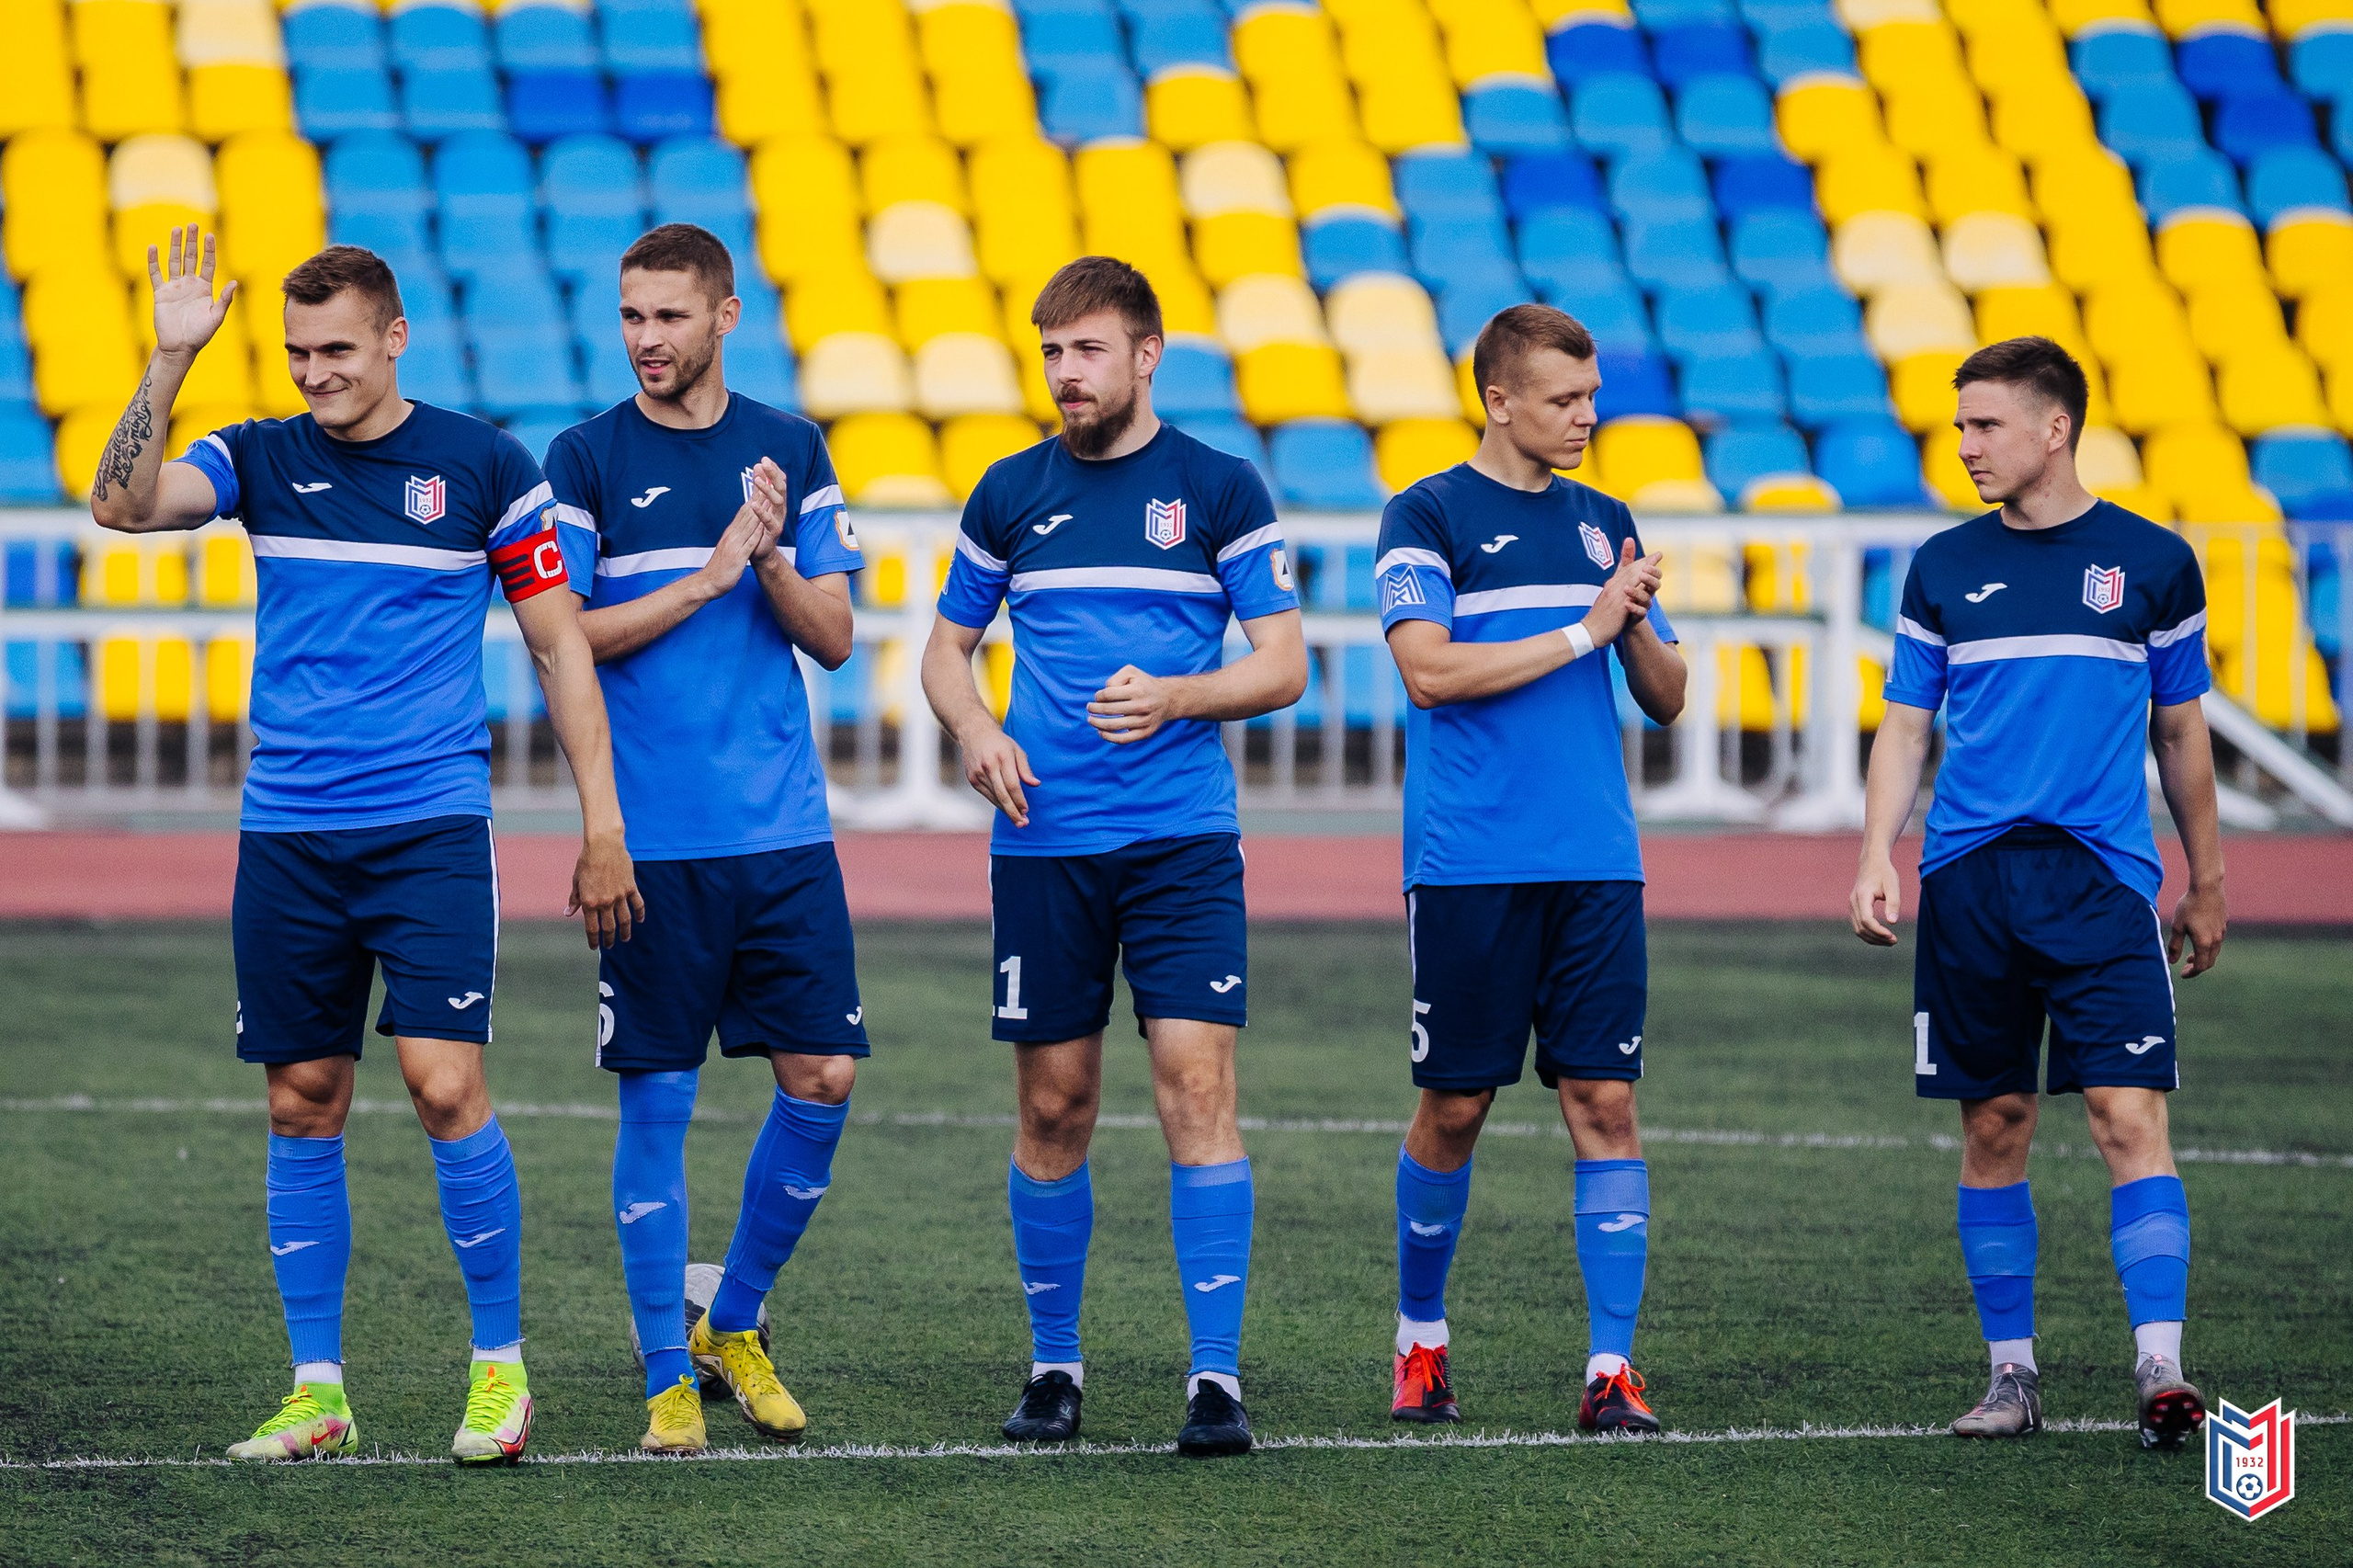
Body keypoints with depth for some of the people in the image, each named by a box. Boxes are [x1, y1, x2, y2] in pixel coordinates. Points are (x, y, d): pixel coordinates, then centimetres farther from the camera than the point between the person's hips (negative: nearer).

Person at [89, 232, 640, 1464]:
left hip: (431, 828, -3)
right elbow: (121, 504, -10)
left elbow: (559, 644, 4)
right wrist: (170, 359, -19)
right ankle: (317, 1392, 12)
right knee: (303, 1106, 5)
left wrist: (602, 825, 0)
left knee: (446, 1086, -12)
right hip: (287, 839, 3)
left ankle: (501, 1362, 3)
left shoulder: (484, 465, 1)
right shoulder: (259, 459, 6)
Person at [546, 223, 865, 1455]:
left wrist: (773, 560, -12)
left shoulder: (790, 451, 8)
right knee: (656, 1100, -1)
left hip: (783, 832, 3)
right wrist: (710, 576, -13)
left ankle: (734, 1324, 19)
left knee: (821, 1080, -1)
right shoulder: (586, 460, 0)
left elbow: (833, 637, 6)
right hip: (652, 839, -3)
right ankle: (669, 1377, 9)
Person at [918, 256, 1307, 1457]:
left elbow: (1282, 666, 1)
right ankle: (1053, 1367, 18)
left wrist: (1172, 696, -17)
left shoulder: (1218, 489, 2)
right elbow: (946, 648, 18)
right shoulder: (1011, 494, 9)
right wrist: (976, 732, -3)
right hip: (1043, 843, 2)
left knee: (1197, 1087, -11)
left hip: (1184, 836, -2)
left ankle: (1216, 1374, -10)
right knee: (1053, 1107, 5)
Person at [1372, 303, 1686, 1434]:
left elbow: (1666, 699, 16)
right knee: (1454, 1107, 3)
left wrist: (1638, 628, -5)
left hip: (1596, 864, 4)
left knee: (1605, 1101, -3)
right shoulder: (1427, 517, -1)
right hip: (1469, 865, -4)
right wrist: (1582, 632, -13)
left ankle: (1612, 1368, -3)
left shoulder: (1605, 524, 14)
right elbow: (1430, 667, -14)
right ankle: (1419, 1341, 21)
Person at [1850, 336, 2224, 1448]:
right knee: (1994, 1128, 5)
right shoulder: (1943, 567, 9)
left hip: (2103, 878, -2)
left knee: (2130, 1116, -12)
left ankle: (2160, 1370, -15)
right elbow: (1905, 730, 11)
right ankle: (2011, 1374, 13)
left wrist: (2205, 884, 16)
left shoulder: (2153, 562, 5)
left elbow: (2181, 732, 13)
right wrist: (1876, 858, -3)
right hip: (1969, 883, 2)